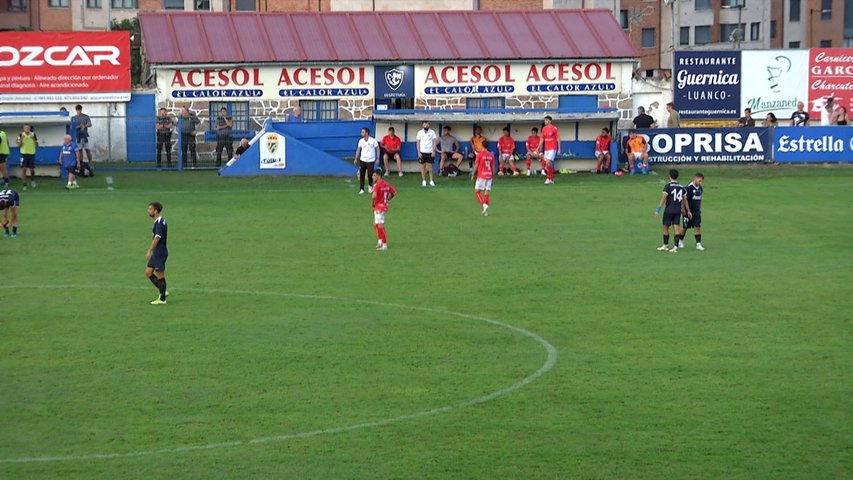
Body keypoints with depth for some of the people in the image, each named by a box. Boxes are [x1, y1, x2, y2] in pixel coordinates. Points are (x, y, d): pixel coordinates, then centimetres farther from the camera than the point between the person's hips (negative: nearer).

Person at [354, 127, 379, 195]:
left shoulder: (373, 140, -7)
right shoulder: (361, 141, 4)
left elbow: (377, 149, -1)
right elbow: (358, 150, 11)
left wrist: (378, 158, -7)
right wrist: (356, 159, 7)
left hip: (370, 161, -3)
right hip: (362, 160, 3)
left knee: (370, 175, -2)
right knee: (361, 175, -3)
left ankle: (370, 186, 26)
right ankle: (361, 189, 2)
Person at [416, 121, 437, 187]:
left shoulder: (432, 132, 3)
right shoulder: (420, 132, 4)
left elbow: (434, 142, 3)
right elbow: (418, 142, 5)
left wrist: (434, 151, -6)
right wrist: (419, 152, -3)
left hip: (430, 152, 0)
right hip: (422, 152, 0)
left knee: (430, 166, -1)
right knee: (423, 166, 2)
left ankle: (431, 181, 2)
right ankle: (423, 181, 7)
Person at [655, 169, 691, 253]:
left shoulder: (668, 186, -10)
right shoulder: (681, 187, 6)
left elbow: (664, 198, -16)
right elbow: (685, 199, 11)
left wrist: (658, 209, -15)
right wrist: (688, 211, 17)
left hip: (669, 210, -4)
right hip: (678, 211, 4)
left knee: (666, 228, 11)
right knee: (677, 228, 1)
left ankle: (665, 246, 20)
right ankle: (675, 246, -9)